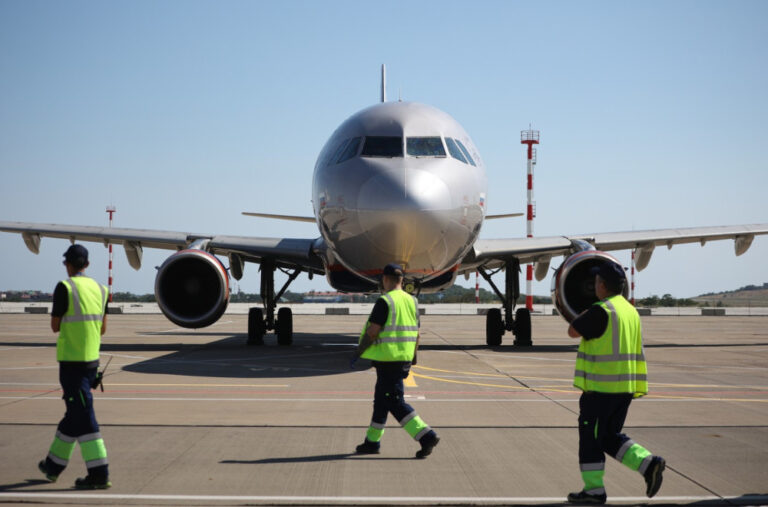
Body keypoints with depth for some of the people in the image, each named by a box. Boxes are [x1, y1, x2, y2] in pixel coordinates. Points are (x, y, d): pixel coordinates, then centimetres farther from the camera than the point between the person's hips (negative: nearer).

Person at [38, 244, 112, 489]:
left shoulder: (65, 287, -11)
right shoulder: (99, 288, 8)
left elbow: (55, 326, -5)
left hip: (71, 361, -7)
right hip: (92, 359, 7)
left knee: (83, 416, -6)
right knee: (74, 413, 17)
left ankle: (99, 474, -9)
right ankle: (53, 465, 31)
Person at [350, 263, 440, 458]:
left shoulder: (384, 302, -14)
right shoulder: (411, 301, 9)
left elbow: (372, 332, -17)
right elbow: (416, 333, 12)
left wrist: (357, 353, -8)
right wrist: (413, 358, 20)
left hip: (388, 359, -8)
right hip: (404, 359, 8)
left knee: (395, 402, -7)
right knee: (381, 400, 17)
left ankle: (426, 436, -15)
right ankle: (372, 442, 26)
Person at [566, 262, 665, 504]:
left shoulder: (601, 311, -16)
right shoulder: (631, 311, 12)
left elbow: (573, 331, -5)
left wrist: (586, 311, 7)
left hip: (601, 387, -8)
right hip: (624, 387, 8)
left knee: (591, 437, 3)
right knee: (610, 436, 17)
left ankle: (593, 490, 8)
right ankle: (648, 463, 3)